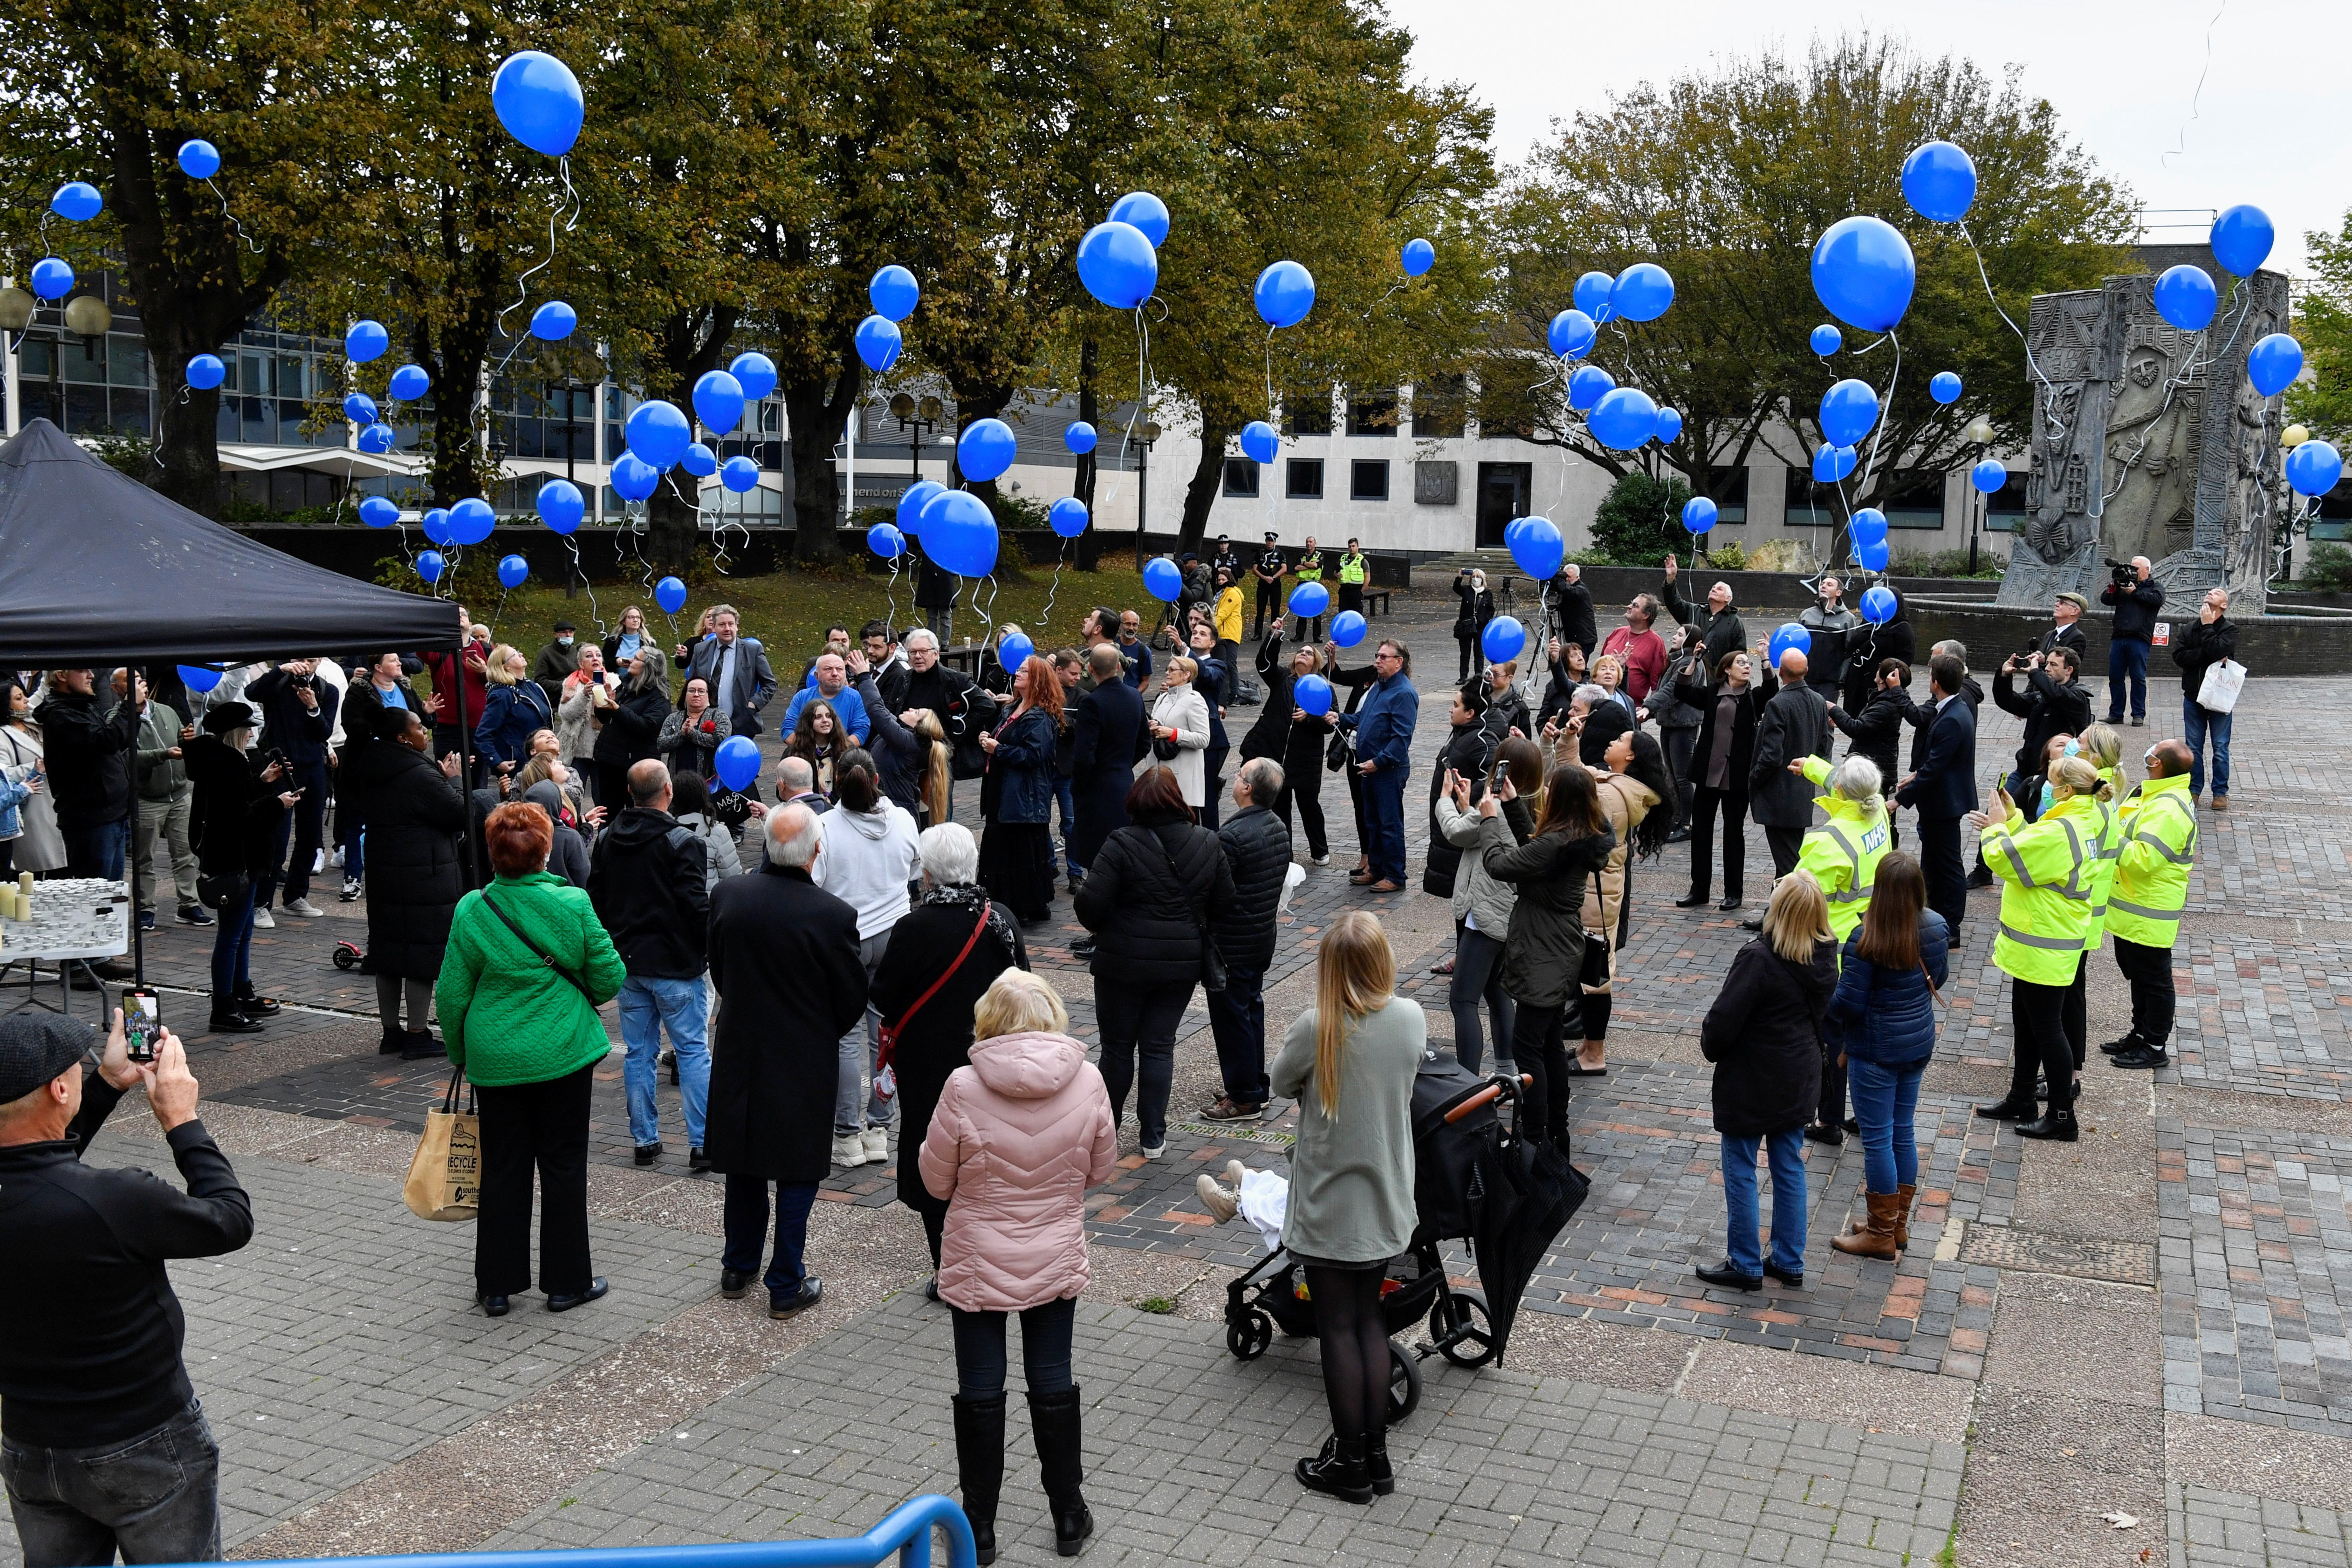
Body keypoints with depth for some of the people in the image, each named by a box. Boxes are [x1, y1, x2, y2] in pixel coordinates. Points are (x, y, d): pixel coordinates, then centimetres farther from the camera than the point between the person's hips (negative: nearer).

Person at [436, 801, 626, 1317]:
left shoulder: (471, 911, -8)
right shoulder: (573, 904, -12)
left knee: (503, 1168, 12)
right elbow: (610, 978, -5)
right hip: (565, 1054, -1)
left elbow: (452, 994, -2)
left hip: (496, 1058, 1)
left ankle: (497, 1284, 19)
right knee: (563, 1166, 9)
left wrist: (458, 1052, 13)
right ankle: (567, 1282, 17)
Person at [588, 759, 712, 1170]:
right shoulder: (683, 842, -15)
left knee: (638, 1052, 12)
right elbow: (697, 905, -17)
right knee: (693, 1051, 1)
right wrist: (710, 950, -3)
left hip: (627, 962, 6)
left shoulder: (606, 839, 6)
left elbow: (595, 899, 12)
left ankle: (645, 1140, 17)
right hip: (675, 965, -6)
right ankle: (702, 1144, 0)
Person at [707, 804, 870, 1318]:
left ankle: (738, 1270, 34)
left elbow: (718, 970, 5)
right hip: (806, 1062, -4)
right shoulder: (833, 915, -21)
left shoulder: (728, 895, -10)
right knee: (797, 1174, 8)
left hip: (739, 1054, 4)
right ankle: (787, 1286, 16)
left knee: (744, 1166, 19)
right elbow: (853, 999, -10)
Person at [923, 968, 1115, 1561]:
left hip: (978, 1266, -2)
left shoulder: (965, 1088, -20)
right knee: (1053, 1384, 16)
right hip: (1056, 1261, 2)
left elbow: (937, 1179, -8)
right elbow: (1101, 1169, 1)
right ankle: (1069, 1517, 28)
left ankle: (978, 1529, 23)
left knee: (981, 1393, 11)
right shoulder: (1086, 1081, -13)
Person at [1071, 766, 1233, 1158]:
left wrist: (1098, 927, 4)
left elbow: (1091, 904, -18)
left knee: (1118, 1047, 11)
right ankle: (1153, 1137, 15)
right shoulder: (1208, 844, -2)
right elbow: (1224, 901, 4)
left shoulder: (1121, 845, -15)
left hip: (1124, 963, -3)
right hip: (1183, 964, 3)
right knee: (1160, 1047, 12)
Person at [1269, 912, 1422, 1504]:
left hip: (1328, 1207, -5)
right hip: (1386, 1199, 5)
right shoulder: (1411, 1018, -7)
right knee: (1369, 1319, 17)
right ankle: (1376, 1454, 24)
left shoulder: (1317, 1028, -21)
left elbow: (1282, 1084, -3)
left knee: (1338, 1327, 7)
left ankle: (1350, 1462, 17)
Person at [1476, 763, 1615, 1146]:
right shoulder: (1586, 837, 2)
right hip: (1560, 955, 10)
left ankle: (1536, 1138, 0)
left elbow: (1499, 865, -19)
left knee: (1526, 1047, -3)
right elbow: (1533, 848, 19)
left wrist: (1490, 819, -5)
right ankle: (1557, 1132, 27)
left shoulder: (1557, 843, -27)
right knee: (1550, 1043, 18)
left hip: (1544, 959, -10)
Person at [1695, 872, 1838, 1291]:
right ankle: (1789, 1263, 26)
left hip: (1751, 1084, -7)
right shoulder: (1825, 958, -4)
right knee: (1790, 1169, 17)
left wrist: (1710, 1046, -3)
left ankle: (1745, 1266, 16)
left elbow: (1724, 1018, -23)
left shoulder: (1759, 959, -27)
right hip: (1799, 1082, 7)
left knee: (1741, 1172, 7)